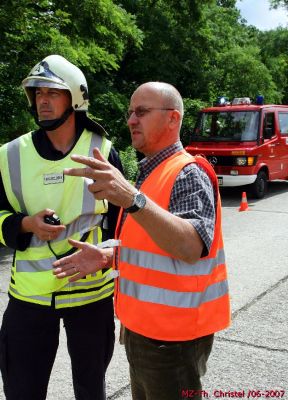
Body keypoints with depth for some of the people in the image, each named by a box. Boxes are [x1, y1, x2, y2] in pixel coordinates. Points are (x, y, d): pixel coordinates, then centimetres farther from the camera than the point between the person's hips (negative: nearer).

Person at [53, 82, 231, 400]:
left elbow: (191, 247, -34)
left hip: (172, 337, -9)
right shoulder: (149, 173, 12)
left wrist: (131, 198, -46)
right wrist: (106, 257, 2)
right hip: (141, 328, 9)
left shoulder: (188, 173, -17)